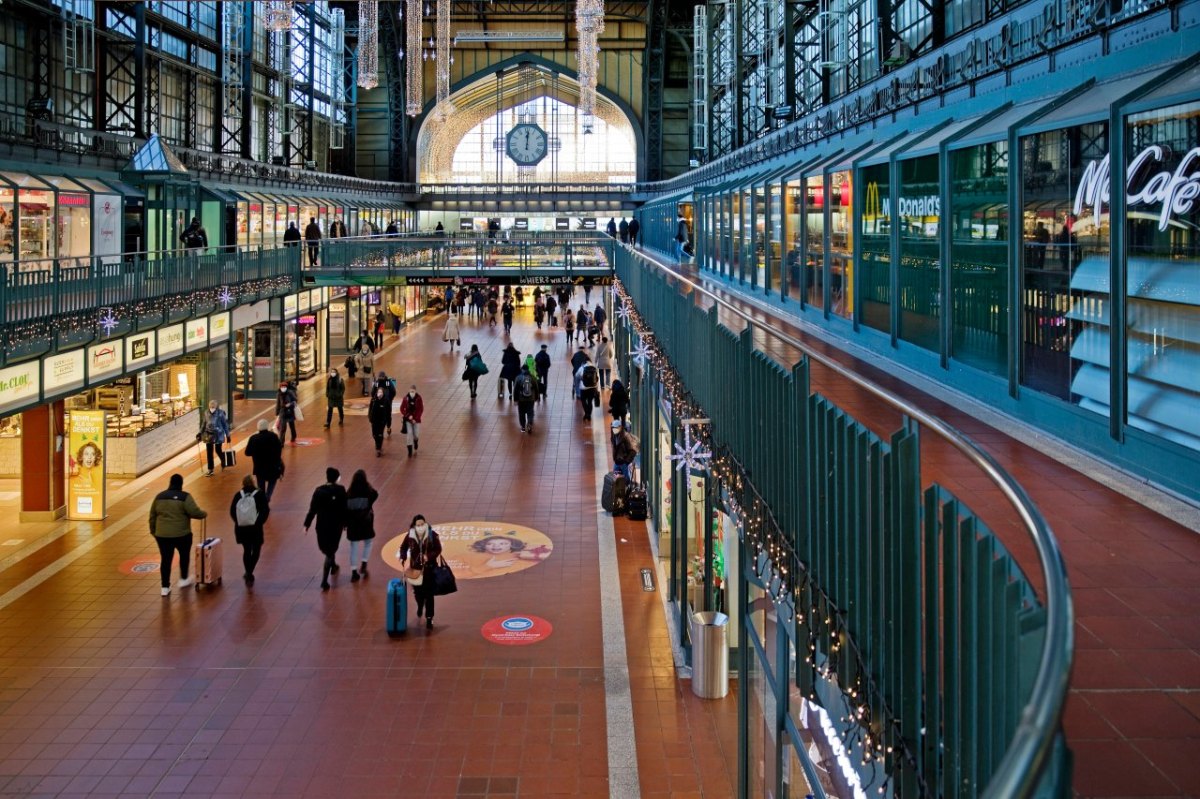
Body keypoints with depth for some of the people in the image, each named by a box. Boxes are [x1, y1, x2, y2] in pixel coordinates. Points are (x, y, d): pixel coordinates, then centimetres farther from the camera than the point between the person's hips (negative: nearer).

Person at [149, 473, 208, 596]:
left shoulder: (159, 496, 7)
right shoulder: (185, 497, -9)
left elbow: (152, 516, 12)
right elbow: (195, 512, -15)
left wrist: (153, 531, 23)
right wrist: (204, 514, 5)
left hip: (162, 534, 3)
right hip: (181, 534, -3)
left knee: (166, 559, 10)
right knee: (184, 555, 21)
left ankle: (165, 587, 11)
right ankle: (183, 579, 30)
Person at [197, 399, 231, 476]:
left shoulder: (221, 413, -13)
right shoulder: (206, 413, -2)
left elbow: (225, 424, -6)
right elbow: (203, 423, 9)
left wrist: (227, 435, -4)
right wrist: (200, 433, 6)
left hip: (218, 435, -4)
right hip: (208, 435, 4)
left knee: (218, 451, 3)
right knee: (209, 452, 5)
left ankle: (223, 464, 34)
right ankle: (210, 470, 15)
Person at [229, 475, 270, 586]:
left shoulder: (238, 495, 0)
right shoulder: (260, 494, -7)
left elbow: (232, 512, 0)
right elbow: (266, 510, -10)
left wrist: (239, 522, 12)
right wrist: (260, 522, 3)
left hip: (241, 528, 3)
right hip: (255, 527, -3)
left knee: (246, 550, 18)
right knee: (256, 550, 12)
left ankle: (248, 574, 18)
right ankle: (249, 572, -5)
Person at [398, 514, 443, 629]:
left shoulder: (432, 535, -14)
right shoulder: (410, 536, -9)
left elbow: (438, 549, -7)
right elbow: (403, 548, 6)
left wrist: (429, 556, -24)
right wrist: (403, 560, -7)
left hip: (429, 568, -2)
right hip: (415, 568, 2)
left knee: (429, 594, -2)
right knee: (417, 591, 16)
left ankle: (429, 619, 5)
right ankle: (420, 606, 50)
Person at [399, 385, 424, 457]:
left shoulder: (419, 398, -11)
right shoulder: (406, 398, -9)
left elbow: (421, 409, -7)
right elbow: (402, 408, -4)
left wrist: (415, 418, -13)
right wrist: (408, 416, -15)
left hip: (416, 419, 0)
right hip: (408, 419, 0)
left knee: (416, 435, 5)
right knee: (410, 433, -11)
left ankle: (415, 448, 36)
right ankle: (410, 451, -3)